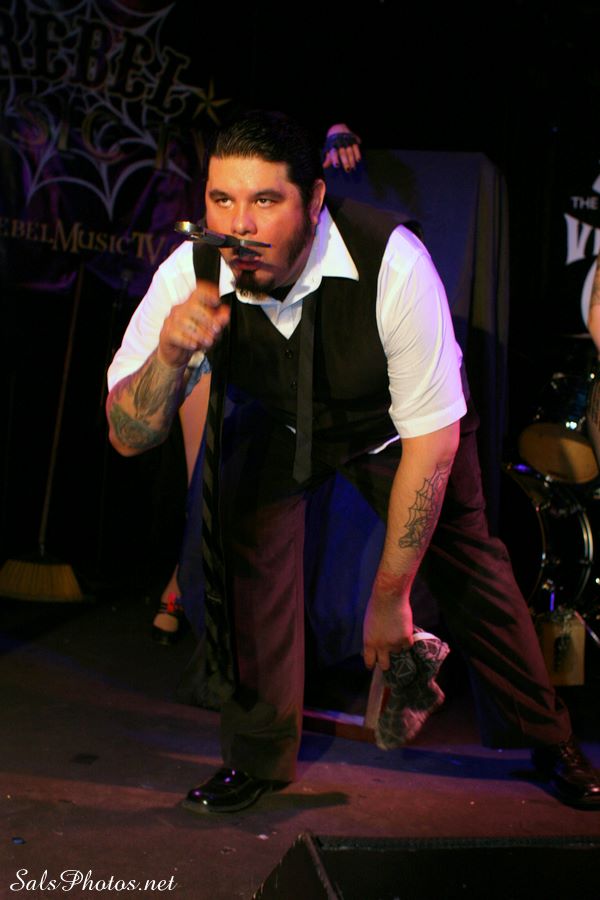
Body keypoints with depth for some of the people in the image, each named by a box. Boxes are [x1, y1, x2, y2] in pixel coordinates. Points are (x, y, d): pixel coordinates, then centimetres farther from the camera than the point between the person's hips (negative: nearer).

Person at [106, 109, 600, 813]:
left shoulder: (393, 262, -37)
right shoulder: (189, 274, -28)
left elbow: (432, 438, -30)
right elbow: (129, 437, -23)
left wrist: (389, 595, -24)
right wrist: (170, 352, -46)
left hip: (393, 423, -2)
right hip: (273, 423, 2)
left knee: (467, 564, -5)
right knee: (242, 551, -14)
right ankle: (256, 756, 10)